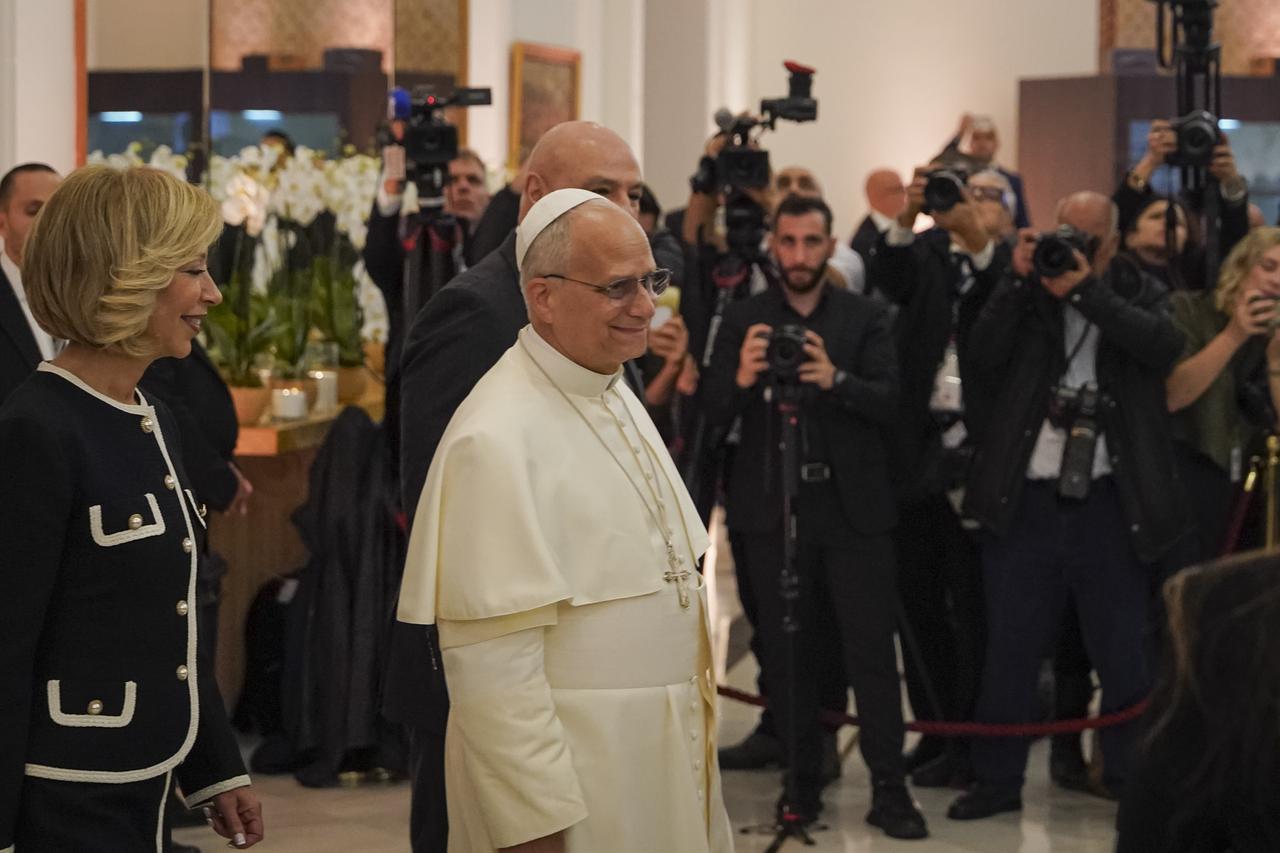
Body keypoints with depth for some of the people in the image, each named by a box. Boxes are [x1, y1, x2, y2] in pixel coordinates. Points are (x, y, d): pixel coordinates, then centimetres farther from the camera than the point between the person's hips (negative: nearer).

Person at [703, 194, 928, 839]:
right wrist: (740, 379, -24)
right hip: (772, 509, 1)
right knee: (786, 652, 3)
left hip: (853, 507, -1)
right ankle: (802, 781, 12)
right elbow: (713, 413, -2)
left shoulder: (866, 319, 6)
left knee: (872, 649, -4)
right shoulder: (743, 320, 7)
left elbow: (889, 401, -7)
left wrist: (836, 380, -26)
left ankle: (889, 789, -1)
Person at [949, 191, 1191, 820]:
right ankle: (998, 779, 17)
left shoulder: (1138, 295, 7)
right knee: (1009, 651, 7)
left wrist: (1085, 289, -18)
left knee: (1123, 655, 4)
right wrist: (1019, 280, -10)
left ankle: (1132, 782, 15)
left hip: (1109, 507, -1)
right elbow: (979, 363, -5)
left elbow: (1163, 345, -14)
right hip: (1024, 503, 1)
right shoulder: (1026, 297, 8)